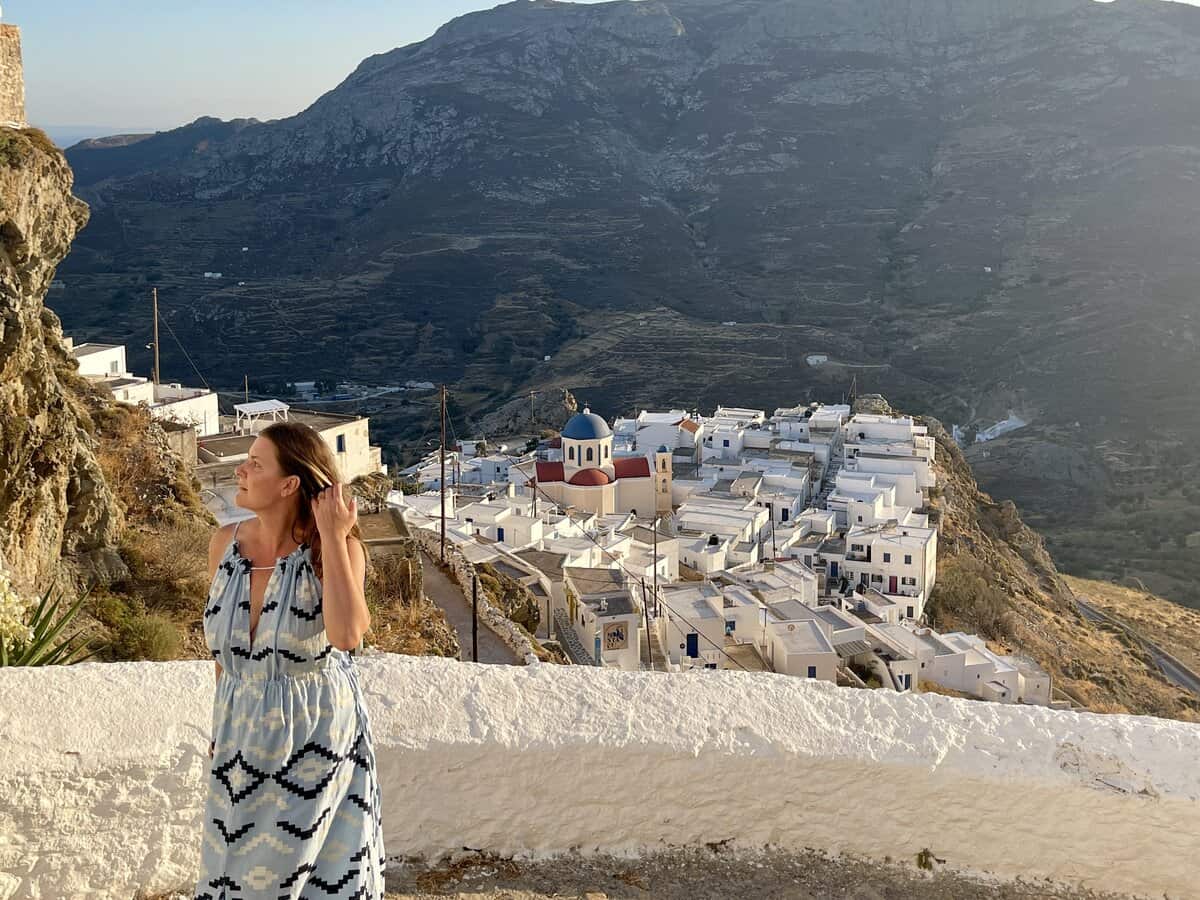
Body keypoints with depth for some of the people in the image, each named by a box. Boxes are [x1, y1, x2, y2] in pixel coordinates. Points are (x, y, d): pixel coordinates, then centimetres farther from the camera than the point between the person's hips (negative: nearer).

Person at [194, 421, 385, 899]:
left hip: (316, 739, -4)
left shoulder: (334, 550, -16)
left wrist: (333, 538, -28)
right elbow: (223, 646, 10)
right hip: (244, 735, 4)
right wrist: (223, 726, 17)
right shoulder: (225, 543, -4)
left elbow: (346, 635, -35)